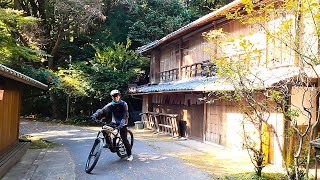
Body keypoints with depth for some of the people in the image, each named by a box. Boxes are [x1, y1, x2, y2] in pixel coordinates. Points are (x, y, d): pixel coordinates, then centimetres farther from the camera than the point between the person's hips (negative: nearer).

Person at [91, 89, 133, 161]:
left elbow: (125, 116, -22)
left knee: (124, 139, -10)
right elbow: (102, 110, -17)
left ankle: (130, 154, 7)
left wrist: (121, 124, -38)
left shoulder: (124, 104, -13)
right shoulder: (111, 105, -4)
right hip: (114, 122, 3)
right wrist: (95, 114, -37)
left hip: (122, 124, -3)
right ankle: (108, 143, 0)